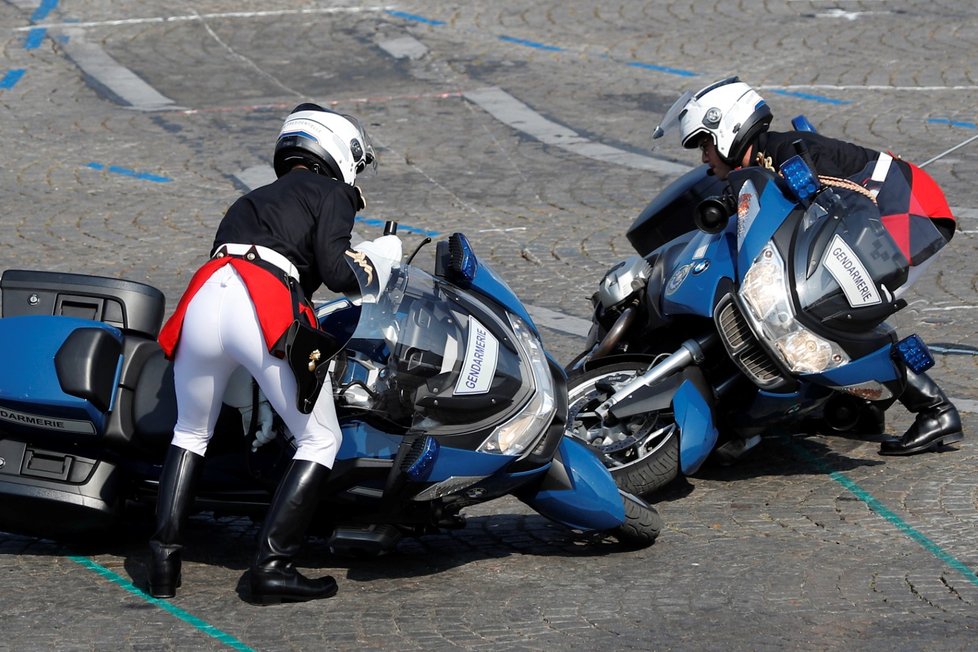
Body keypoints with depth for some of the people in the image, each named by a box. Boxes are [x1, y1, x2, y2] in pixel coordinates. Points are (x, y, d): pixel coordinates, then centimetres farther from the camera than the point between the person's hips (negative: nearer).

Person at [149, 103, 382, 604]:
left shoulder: (252, 201, 38)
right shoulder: (332, 195, 18)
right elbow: (334, 269, 2)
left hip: (203, 299, 6)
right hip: (270, 309, -6)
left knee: (190, 434, 25)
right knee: (320, 441, 7)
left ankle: (164, 561, 14)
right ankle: (272, 567, -3)